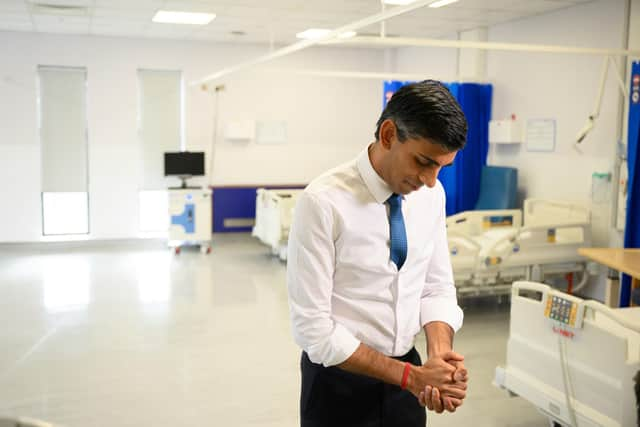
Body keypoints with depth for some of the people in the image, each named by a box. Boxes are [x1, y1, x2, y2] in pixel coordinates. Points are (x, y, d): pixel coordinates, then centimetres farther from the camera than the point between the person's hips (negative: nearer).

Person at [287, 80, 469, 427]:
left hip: (403, 374, 5)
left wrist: (439, 355, -17)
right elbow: (312, 326, -22)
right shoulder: (323, 202, -23)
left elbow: (437, 287, 1)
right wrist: (410, 375, -22)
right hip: (340, 381, -5)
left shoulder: (432, 194, -5)